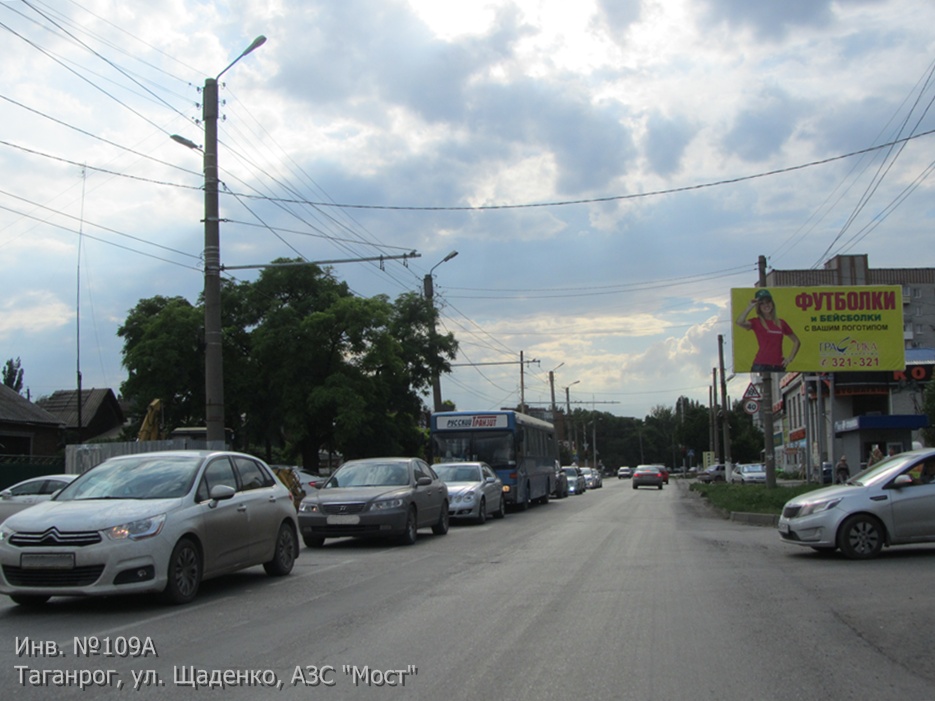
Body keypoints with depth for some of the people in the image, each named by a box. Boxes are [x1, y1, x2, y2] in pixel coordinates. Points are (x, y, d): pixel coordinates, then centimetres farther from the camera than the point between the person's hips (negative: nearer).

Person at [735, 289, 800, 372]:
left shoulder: (781, 323, 12)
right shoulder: (756, 322, 2)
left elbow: (796, 341, 23)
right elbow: (739, 322, -19)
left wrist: (790, 357, 10)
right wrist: (750, 306, -15)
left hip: (778, 367, 4)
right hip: (761, 366, -4)